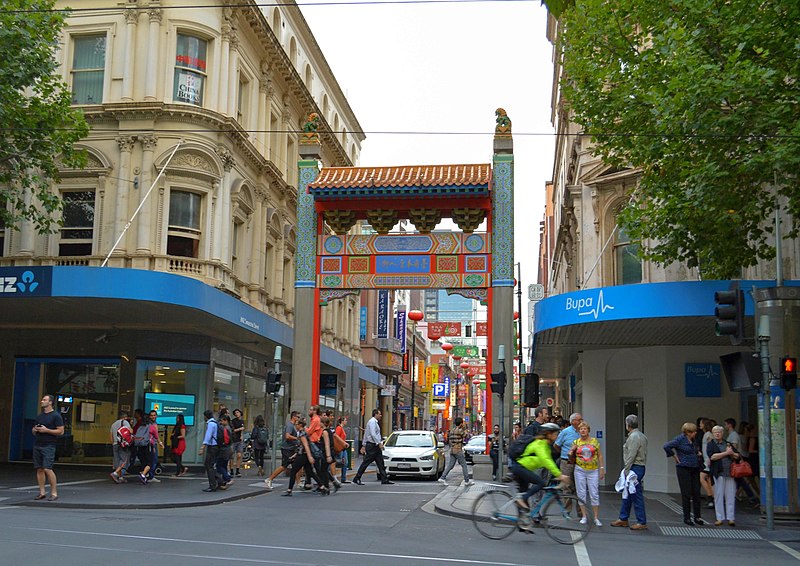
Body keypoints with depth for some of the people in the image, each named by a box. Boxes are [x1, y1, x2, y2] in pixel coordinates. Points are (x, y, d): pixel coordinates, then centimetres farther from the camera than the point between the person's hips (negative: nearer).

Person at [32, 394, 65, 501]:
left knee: (47, 469, -13)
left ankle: (54, 493, -8)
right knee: (39, 469, 5)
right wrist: (34, 430, 2)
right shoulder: (39, 416, 18)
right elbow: (33, 430, 26)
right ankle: (42, 492, 11)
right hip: (37, 445, 7)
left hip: (48, 446, -7)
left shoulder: (56, 416, -4)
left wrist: (46, 430, -16)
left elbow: (61, 431, -9)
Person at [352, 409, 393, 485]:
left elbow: (366, 434, 22)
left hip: (376, 446, 10)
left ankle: (384, 479, 6)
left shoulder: (375, 422, 18)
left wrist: (364, 445, 23)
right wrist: (379, 443, -27)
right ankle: (357, 479, 2)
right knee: (366, 462, -4)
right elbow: (373, 434, -24)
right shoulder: (372, 422, -13)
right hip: (372, 445, -10)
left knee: (380, 463, 6)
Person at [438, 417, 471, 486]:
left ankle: (442, 478, -2)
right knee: (464, 465, 2)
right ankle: (466, 481, 5)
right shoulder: (460, 430, -13)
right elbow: (466, 436, -7)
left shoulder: (452, 430, 12)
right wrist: (465, 429, 4)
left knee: (450, 465, 7)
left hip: (452, 450, 8)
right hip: (458, 450, -8)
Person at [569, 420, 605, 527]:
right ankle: (584, 516, 12)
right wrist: (572, 451, -9)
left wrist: (602, 468, 0)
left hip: (593, 470, -1)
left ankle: (596, 518, 3)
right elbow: (571, 457, 12)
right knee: (581, 493, 3)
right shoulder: (576, 442, 6)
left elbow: (600, 456, 6)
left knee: (594, 494, -3)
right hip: (580, 470, 1)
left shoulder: (594, 441, 3)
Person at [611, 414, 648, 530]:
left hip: (635, 468, -10)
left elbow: (631, 456, -19)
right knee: (627, 494, 16)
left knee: (636, 496, -5)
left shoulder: (634, 437, -15)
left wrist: (626, 471, -15)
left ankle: (642, 523, -1)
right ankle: (623, 519, 23)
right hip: (640, 467, 10)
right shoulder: (641, 436, 15)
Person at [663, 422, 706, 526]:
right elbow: (666, 446, -21)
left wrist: (698, 454, 14)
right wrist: (675, 456, -14)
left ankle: (697, 517, 14)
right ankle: (687, 518, 7)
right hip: (684, 469, -7)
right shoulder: (680, 439, -12)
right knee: (686, 494, -2)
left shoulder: (692, 440, 12)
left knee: (696, 493, 6)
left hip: (694, 468, 7)